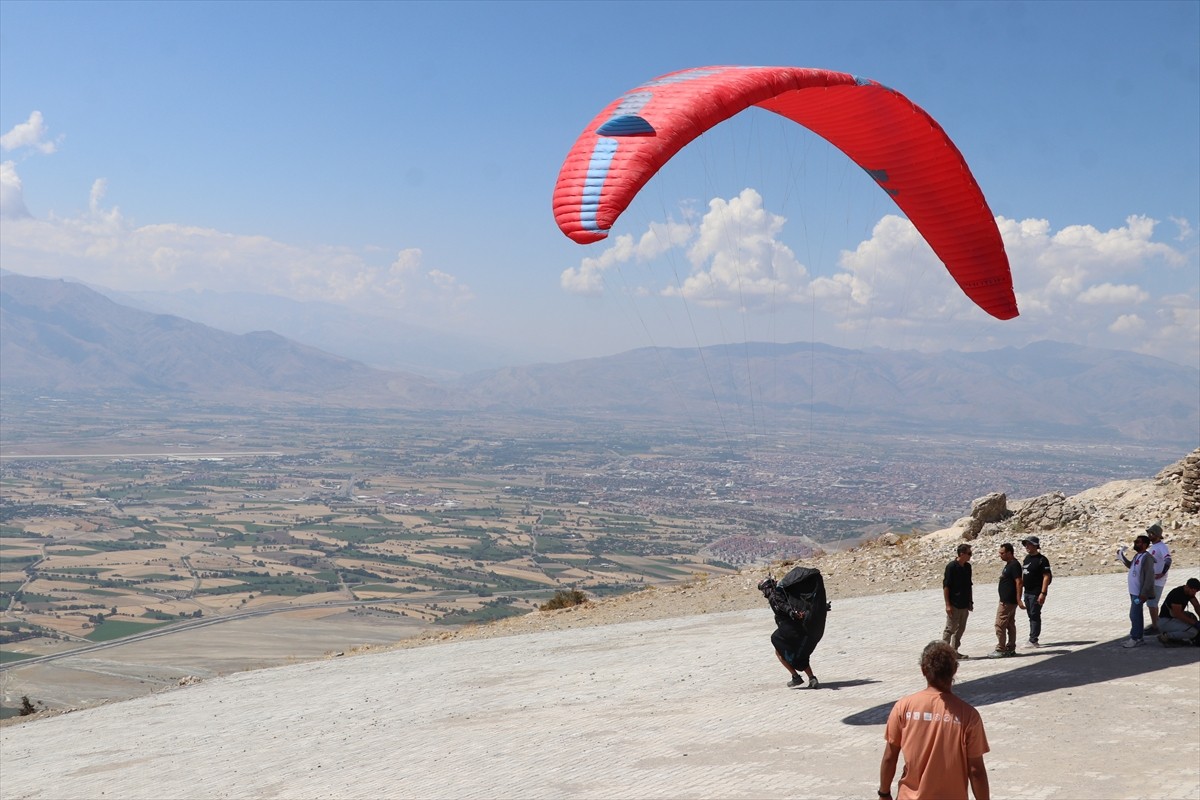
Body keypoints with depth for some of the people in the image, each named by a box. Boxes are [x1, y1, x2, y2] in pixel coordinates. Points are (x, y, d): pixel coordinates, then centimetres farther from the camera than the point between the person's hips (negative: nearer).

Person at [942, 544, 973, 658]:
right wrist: (948, 604, -17)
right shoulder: (951, 567, -14)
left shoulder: (967, 567, 8)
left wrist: (970, 601, 16)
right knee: (950, 629, -3)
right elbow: (945, 586, -14)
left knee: (960, 629, 12)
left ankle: (954, 651, 20)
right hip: (954, 605, -8)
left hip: (964, 604, 8)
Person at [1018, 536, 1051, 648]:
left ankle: (1033, 640, -6)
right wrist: (1020, 592, 18)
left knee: (1035, 616, -7)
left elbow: (1046, 577, -16)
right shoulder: (1027, 558, 14)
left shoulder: (1042, 560, -12)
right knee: (1031, 616, 12)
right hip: (1027, 592, 8)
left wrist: (1043, 593, -22)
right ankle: (1034, 640, 18)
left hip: (1036, 593, -8)